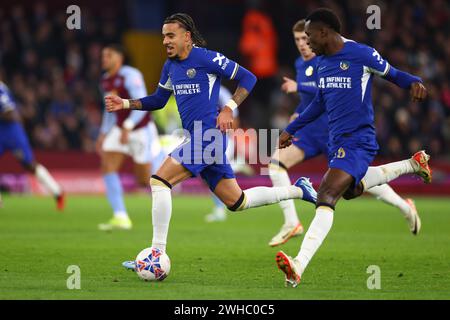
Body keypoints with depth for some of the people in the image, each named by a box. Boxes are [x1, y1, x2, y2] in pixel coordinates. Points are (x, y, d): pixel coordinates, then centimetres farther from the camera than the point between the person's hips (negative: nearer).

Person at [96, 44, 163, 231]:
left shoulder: (130, 76, -17)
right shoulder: (105, 81, 8)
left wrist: (127, 127, -33)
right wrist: (103, 135, 16)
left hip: (141, 129, -7)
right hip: (120, 129, 7)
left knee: (144, 179, -1)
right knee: (107, 168, -14)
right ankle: (120, 218, -17)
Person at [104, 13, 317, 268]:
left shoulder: (206, 58, -9)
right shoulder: (171, 66, 15)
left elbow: (248, 78, -6)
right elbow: (158, 100, 26)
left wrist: (229, 109, -16)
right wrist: (125, 104, 13)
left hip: (209, 134, -9)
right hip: (197, 138, 9)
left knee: (159, 181, -18)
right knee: (237, 202, 13)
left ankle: (157, 255, -18)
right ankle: (298, 190, 29)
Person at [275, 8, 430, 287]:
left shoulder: (362, 54, -12)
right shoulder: (322, 62, 11)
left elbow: (393, 74, 1)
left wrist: (415, 82, -21)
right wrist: (291, 130, 25)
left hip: (357, 141, -9)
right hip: (336, 143, 9)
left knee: (326, 198, -24)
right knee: (351, 190, 28)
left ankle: (299, 266, -36)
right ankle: (412, 165, 44)